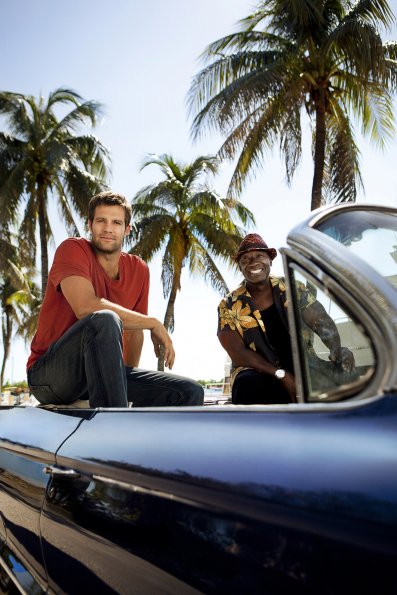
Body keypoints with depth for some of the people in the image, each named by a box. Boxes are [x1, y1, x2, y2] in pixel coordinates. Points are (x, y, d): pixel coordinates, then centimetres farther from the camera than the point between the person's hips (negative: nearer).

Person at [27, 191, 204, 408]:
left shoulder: (139, 269, 7)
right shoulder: (73, 249, -10)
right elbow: (86, 308, -27)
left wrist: (128, 379, 6)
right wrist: (153, 323, -19)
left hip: (101, 373, 6)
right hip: (48, 373, -5)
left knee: (191, 392, -8)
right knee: (104, 320, -37)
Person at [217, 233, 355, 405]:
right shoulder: (229, 306, -1)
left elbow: (321, 321, -7)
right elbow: (239, 354, -9)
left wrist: (337, 349, -30)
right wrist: (282, 375, -21)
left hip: (301, 367, 2)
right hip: (257, 375, -2)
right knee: (248, 384, -37)